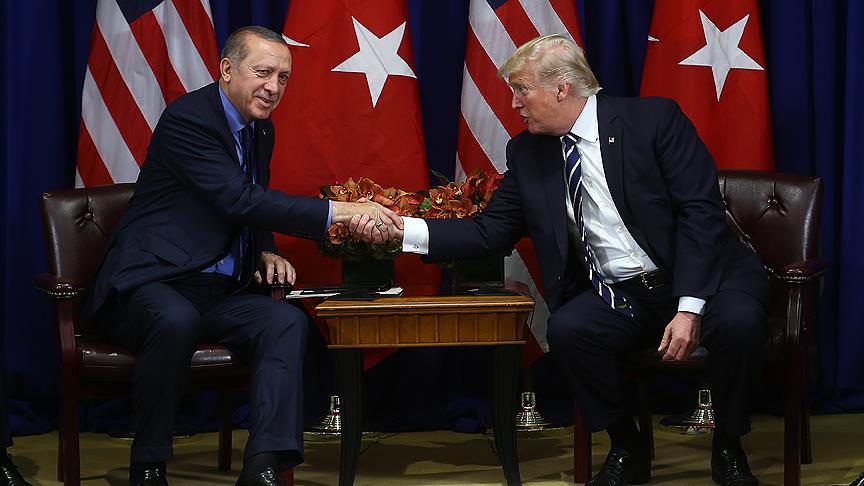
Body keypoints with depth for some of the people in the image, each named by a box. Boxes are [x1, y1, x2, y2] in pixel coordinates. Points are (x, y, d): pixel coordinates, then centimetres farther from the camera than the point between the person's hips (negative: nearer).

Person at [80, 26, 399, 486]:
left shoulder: (260, 129, 14)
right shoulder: (187, 118, -14)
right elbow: (239, 201, -25)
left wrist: (266, 253, 6)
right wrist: (338, 211, -30)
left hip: (217, 291, 8)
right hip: (148, 283, -7)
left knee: (287, 320, -22)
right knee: (176, 321, -40)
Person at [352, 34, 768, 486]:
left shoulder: (654, 119, -9)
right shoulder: (527, 153, 5)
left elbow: (700, 211, -14)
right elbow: (489, 232, 5)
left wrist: (689, 308, -23)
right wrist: (402, 229, -8)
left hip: (697, 279, -3)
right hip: (617, 294, 3)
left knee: (737, 321, -34)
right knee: (566, 329, -28)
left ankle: (727, 448, -5)